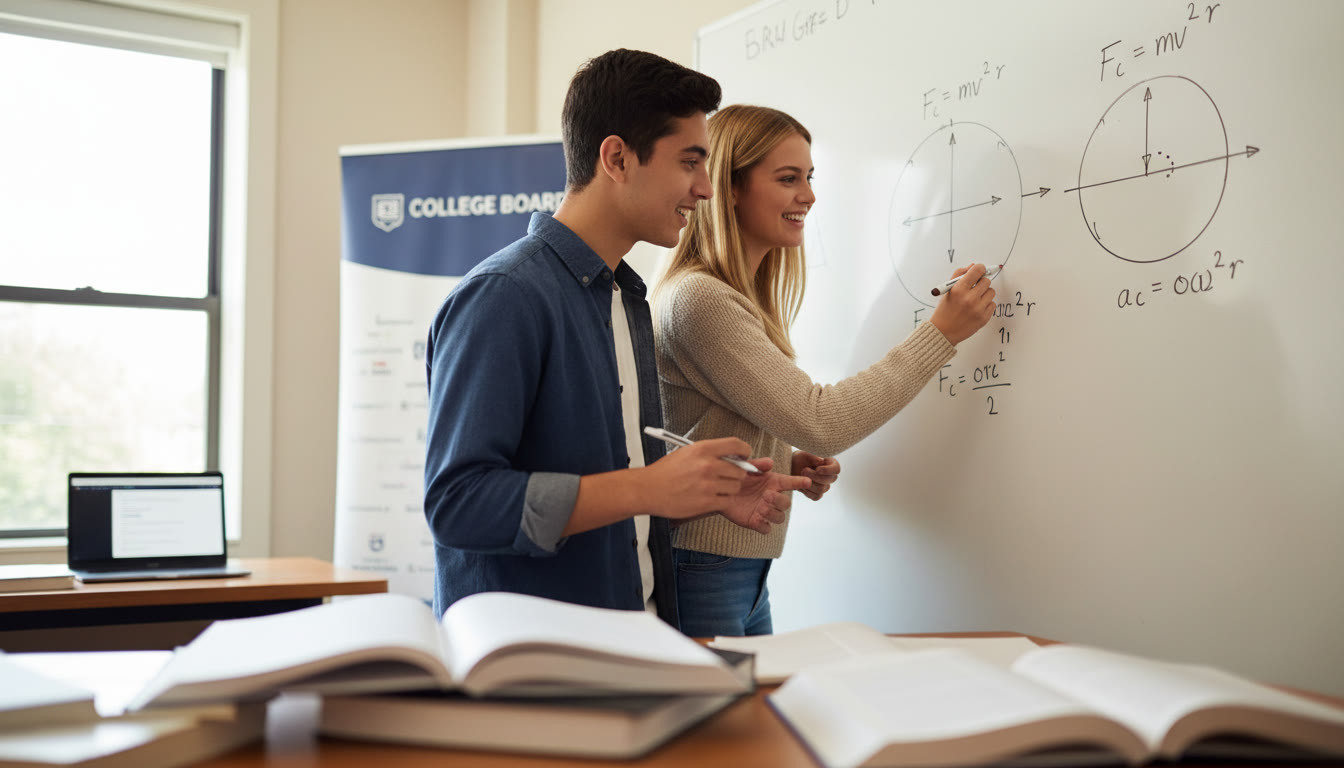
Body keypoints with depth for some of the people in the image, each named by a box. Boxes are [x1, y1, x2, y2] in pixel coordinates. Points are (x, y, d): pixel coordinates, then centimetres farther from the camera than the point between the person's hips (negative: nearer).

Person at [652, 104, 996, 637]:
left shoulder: (746, 298, 12)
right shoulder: (697, 299, -19)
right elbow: (821, 423, -23)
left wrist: (788, 464, 0)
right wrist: (941, 332, -16)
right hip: (699, 576, -9)